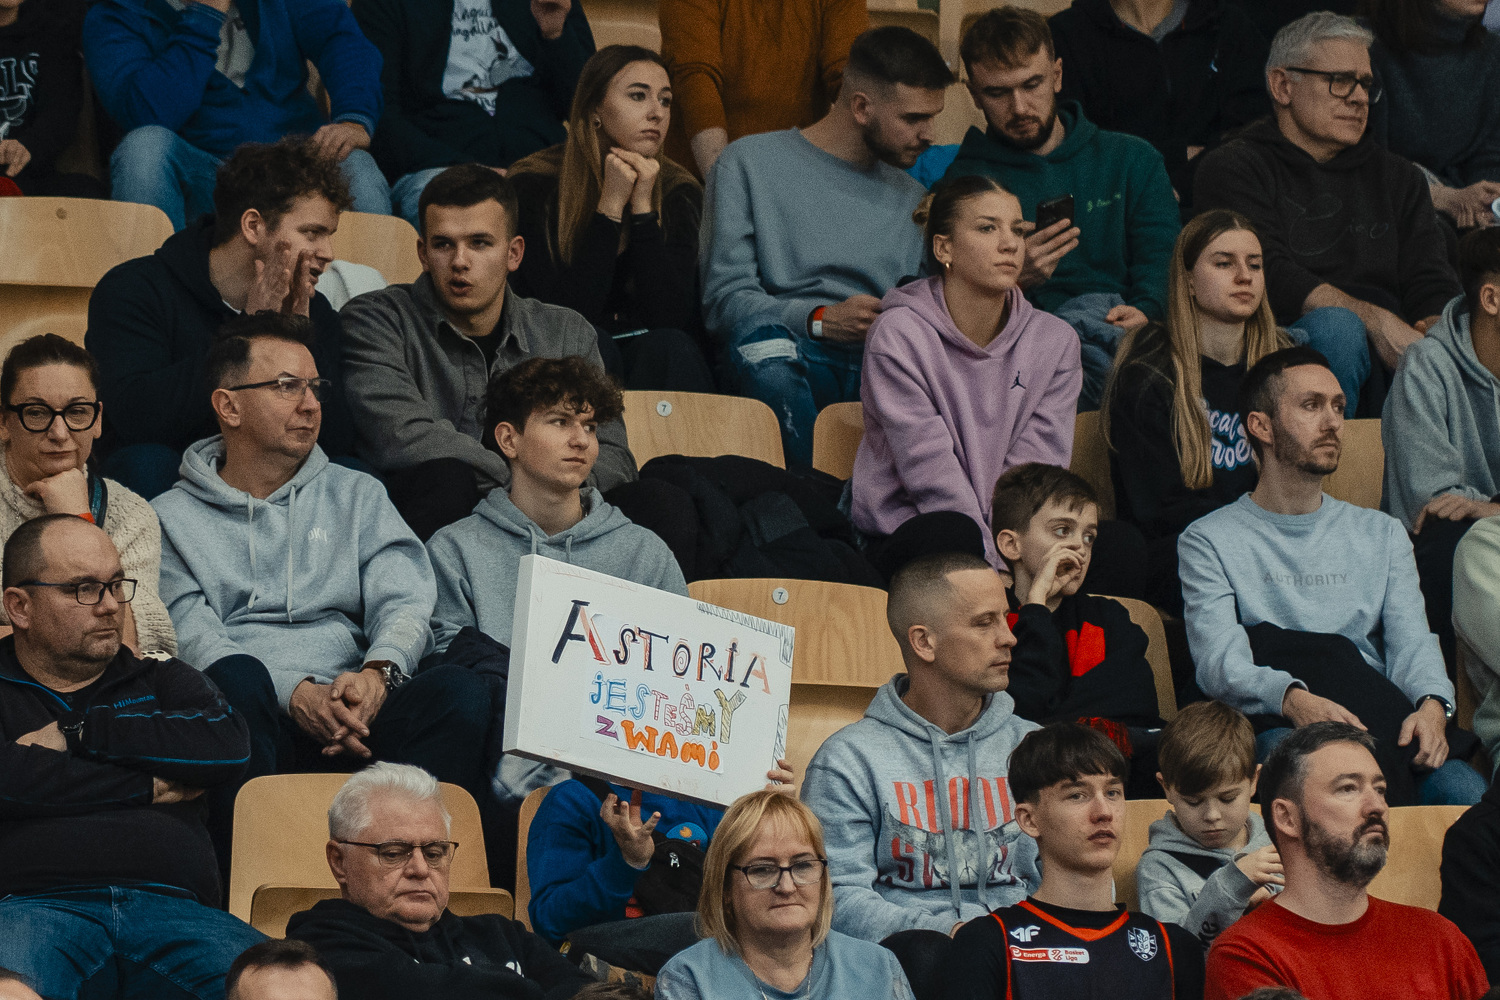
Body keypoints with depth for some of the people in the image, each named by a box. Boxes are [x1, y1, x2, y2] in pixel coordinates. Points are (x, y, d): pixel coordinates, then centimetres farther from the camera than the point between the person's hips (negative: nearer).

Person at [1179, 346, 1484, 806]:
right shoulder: (1210, 541, 11)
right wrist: (1293, 699, -27)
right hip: (1276, 725, -2)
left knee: (1464, 791, -33)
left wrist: (1432, 704, -16)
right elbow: (1219, 665, -5)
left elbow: (1411, 643, 9)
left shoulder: (1382, 534, 24)